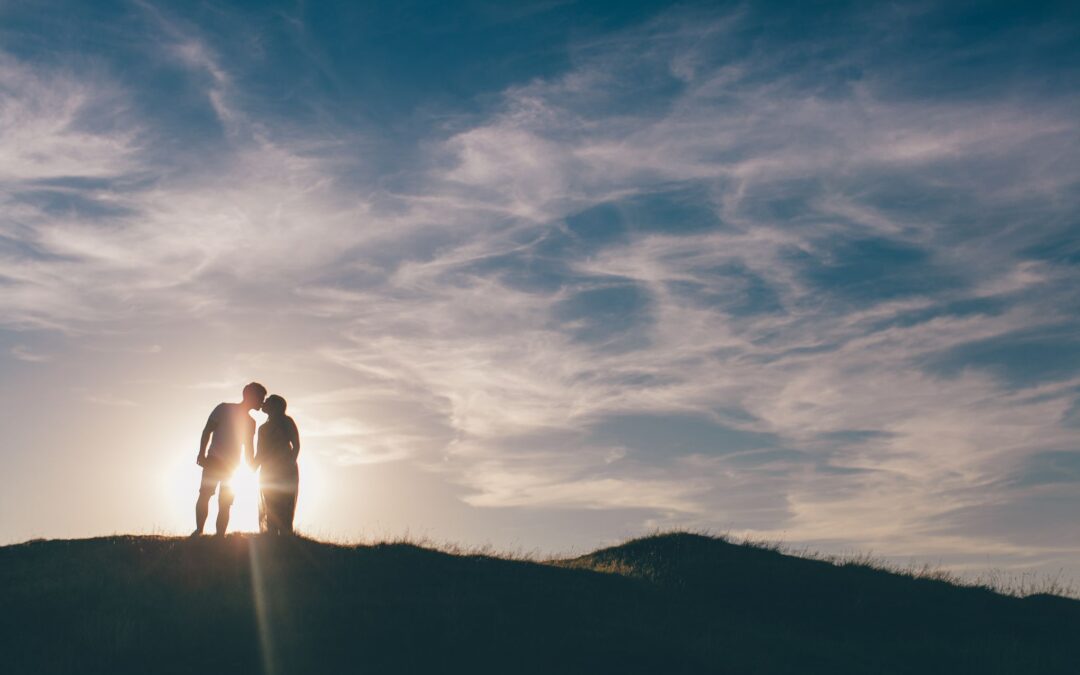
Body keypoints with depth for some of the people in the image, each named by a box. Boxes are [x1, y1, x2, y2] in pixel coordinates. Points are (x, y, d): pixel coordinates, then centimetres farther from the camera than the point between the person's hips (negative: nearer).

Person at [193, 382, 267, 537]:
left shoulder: (250, 422, 15)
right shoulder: (224, 409, 2)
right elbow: (207, 430, -3)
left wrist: (252, 465, 3)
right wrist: (202, 453, -13)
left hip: (232, 466, 4)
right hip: (213, 461, -4)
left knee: (225, 504, -1)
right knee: (204, 494, -17)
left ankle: (219, 536, -1)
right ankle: (199, 530, -15)